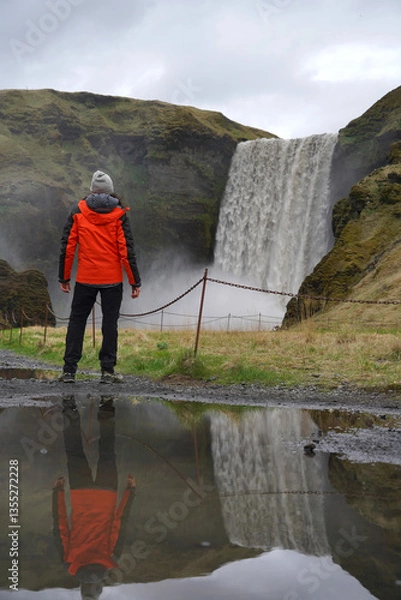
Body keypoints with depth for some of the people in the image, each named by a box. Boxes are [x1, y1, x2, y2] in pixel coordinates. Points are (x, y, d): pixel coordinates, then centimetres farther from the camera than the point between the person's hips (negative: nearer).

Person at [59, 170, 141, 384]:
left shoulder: (78, 211, 0)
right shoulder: (118, 215, -3)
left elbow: (67, 246, 0)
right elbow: (127, 250, -5)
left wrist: (64, 277, 9)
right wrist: (135, 281, 0)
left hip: (85, 278, 1)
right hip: (112, 279, -1)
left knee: (77, 320, 9)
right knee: (110, 322, 5)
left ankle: (69, 370, 6)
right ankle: (107, 370, 5)